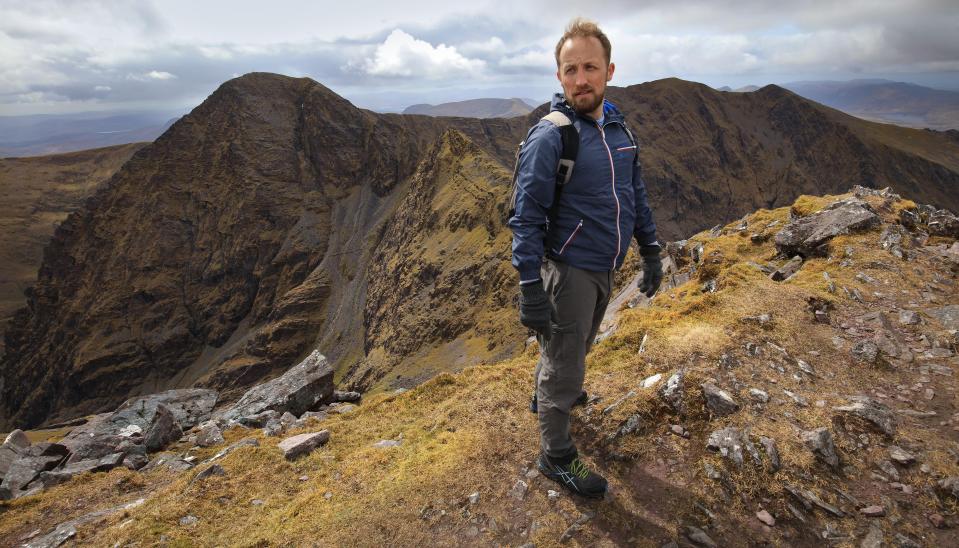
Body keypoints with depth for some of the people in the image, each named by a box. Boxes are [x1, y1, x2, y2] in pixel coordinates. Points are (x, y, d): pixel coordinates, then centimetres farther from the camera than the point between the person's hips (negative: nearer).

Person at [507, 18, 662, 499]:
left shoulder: (618, 129, 3)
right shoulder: (549, 136, -19)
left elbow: (636, 195, 13)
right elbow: (526, 219, -21)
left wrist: (650, 253, 12)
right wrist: (530, 289, -24)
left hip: (603, 269, 8)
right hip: (568, 271, -7)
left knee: (573, 347, 27)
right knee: (565, 366, 4)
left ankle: (544, 395, 54)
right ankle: (555, 458, 24)